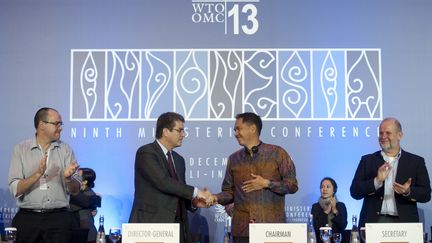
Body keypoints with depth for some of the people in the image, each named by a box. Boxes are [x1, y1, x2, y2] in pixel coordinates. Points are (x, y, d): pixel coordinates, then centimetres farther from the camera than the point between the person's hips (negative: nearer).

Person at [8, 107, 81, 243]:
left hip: (59, 218, 1)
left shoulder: (66, 150, 5)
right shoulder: (21, 150, 2)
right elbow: (15, 190, -7)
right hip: (27, 217, -1)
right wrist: (38, 174, -21)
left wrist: (68, 178, -20)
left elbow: (75, 190, 1)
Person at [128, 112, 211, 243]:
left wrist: (194, 202, 0)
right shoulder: (146, 153, -6)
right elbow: (162, 182, -19)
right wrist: (195, 192, -16)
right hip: (151, 223, -7)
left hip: (177, 225, 7)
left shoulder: (179, 160, 17)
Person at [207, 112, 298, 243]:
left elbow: (292, 185, 0)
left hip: (271, 224, -3)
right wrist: (216, 198, -7)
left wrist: (267, 184, -11)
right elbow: (229, 192, 12)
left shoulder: (277, 153, 1)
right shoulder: (234, 159, 12)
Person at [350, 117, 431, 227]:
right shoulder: (367, 160, 10)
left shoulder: (416, 161, 9)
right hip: (373, 222, 0)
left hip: (403, 222, 0)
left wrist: (408, 192, -15)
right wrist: (377, 181, -13)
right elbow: (354, 192, 2)